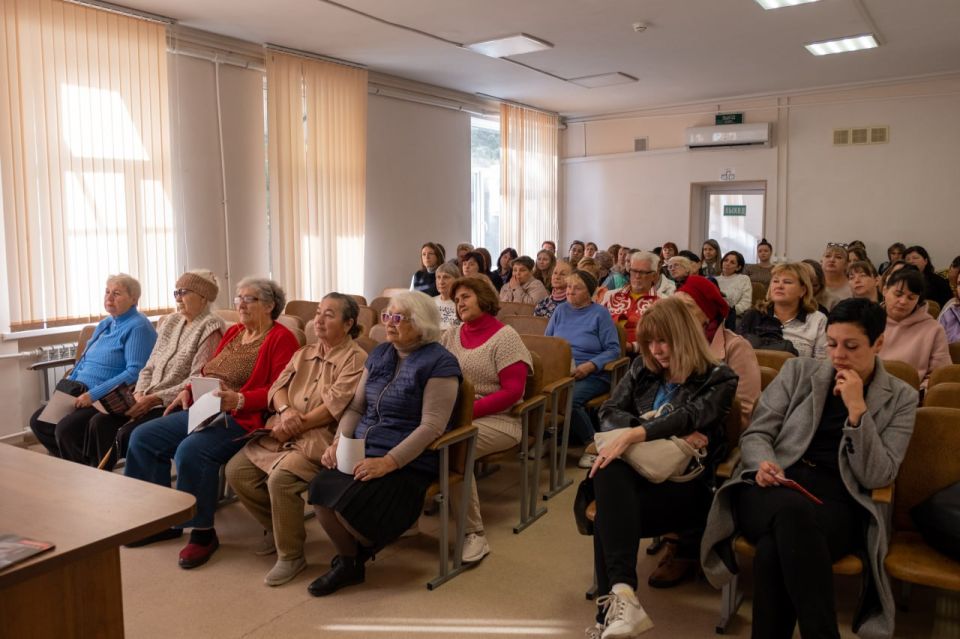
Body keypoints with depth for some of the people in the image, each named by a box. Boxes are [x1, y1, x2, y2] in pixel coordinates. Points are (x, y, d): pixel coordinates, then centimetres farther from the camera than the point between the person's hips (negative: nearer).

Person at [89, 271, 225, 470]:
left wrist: (155, 398, -19)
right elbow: (149, 367, 17)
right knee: (100, 422, -8)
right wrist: (140, 394, -2)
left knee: (127, 433, -24)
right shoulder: (171, 322, 16)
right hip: (149, 400, 8)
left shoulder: (210, 328, -10)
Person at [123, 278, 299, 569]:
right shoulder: (233, 332, 19)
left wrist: (239, 400, -27)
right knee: (142, 437, 2)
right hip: (202, 411, 9)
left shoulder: (281, 339, -8)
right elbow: (208, 371, 24)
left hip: (243, 418, -9)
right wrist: (189, 390, 6)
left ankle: (203, 532, -13)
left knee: (191, 450, -32)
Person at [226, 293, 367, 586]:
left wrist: (295, 425, -15)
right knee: (236, 470, -6)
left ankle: (290, 555, -8)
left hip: (322, 436, -8)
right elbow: (278, 387, 10)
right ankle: (277, 527, 17)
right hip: (284, 433, 8)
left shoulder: (356, 359, -6)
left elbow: (334, 407, -15)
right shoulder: (304, 354, 19)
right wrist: (285, 410, -12)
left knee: (280, 479, -30)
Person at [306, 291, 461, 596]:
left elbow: (431, 426, -17)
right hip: (361, 453, 7)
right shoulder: (379, 354, 14)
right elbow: (356, 406, 16)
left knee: (349, 505, -25)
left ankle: (358, 556, 12)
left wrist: (388, 462, -24)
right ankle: (347, 561, 7)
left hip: (408, 463, -6)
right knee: (320, 491, -19)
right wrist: (339, 442, -1)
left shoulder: (439, 363, -9)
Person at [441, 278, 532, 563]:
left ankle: (474, 534, -22)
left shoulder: (504, 336, -3)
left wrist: (469, 411, -19)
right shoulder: (451, 336, 15)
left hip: (496, 419, -5)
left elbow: (513, 391, -11)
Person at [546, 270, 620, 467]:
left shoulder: (600, 314, 3)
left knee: (570, 399, -34)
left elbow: (613, 349, -3)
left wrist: (589, 366, -18)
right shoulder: (560, 310, 17)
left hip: (592, 375, -3)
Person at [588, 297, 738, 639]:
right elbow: (608, 413, 8)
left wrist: (633, 434, -31)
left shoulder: (718, 379, 3)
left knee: (608, 519, -32)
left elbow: (687, 418, -14)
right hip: (636, 470, 4)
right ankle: (621, 595, -43)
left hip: (684, 481, -3)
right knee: (609, 471, -35)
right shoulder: (642, 369, 17)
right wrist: (667, 434, -8)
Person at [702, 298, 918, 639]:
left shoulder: (900, 398, 11)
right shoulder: (798, 370, 13)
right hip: (774, 491, 1)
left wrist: (858, 410, -10)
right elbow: (755, 434, 10)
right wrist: (763, 463, -13)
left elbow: (877, 477, 0)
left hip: (838, 504, -1)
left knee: (775, 549, -36)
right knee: (794, 510, -39)